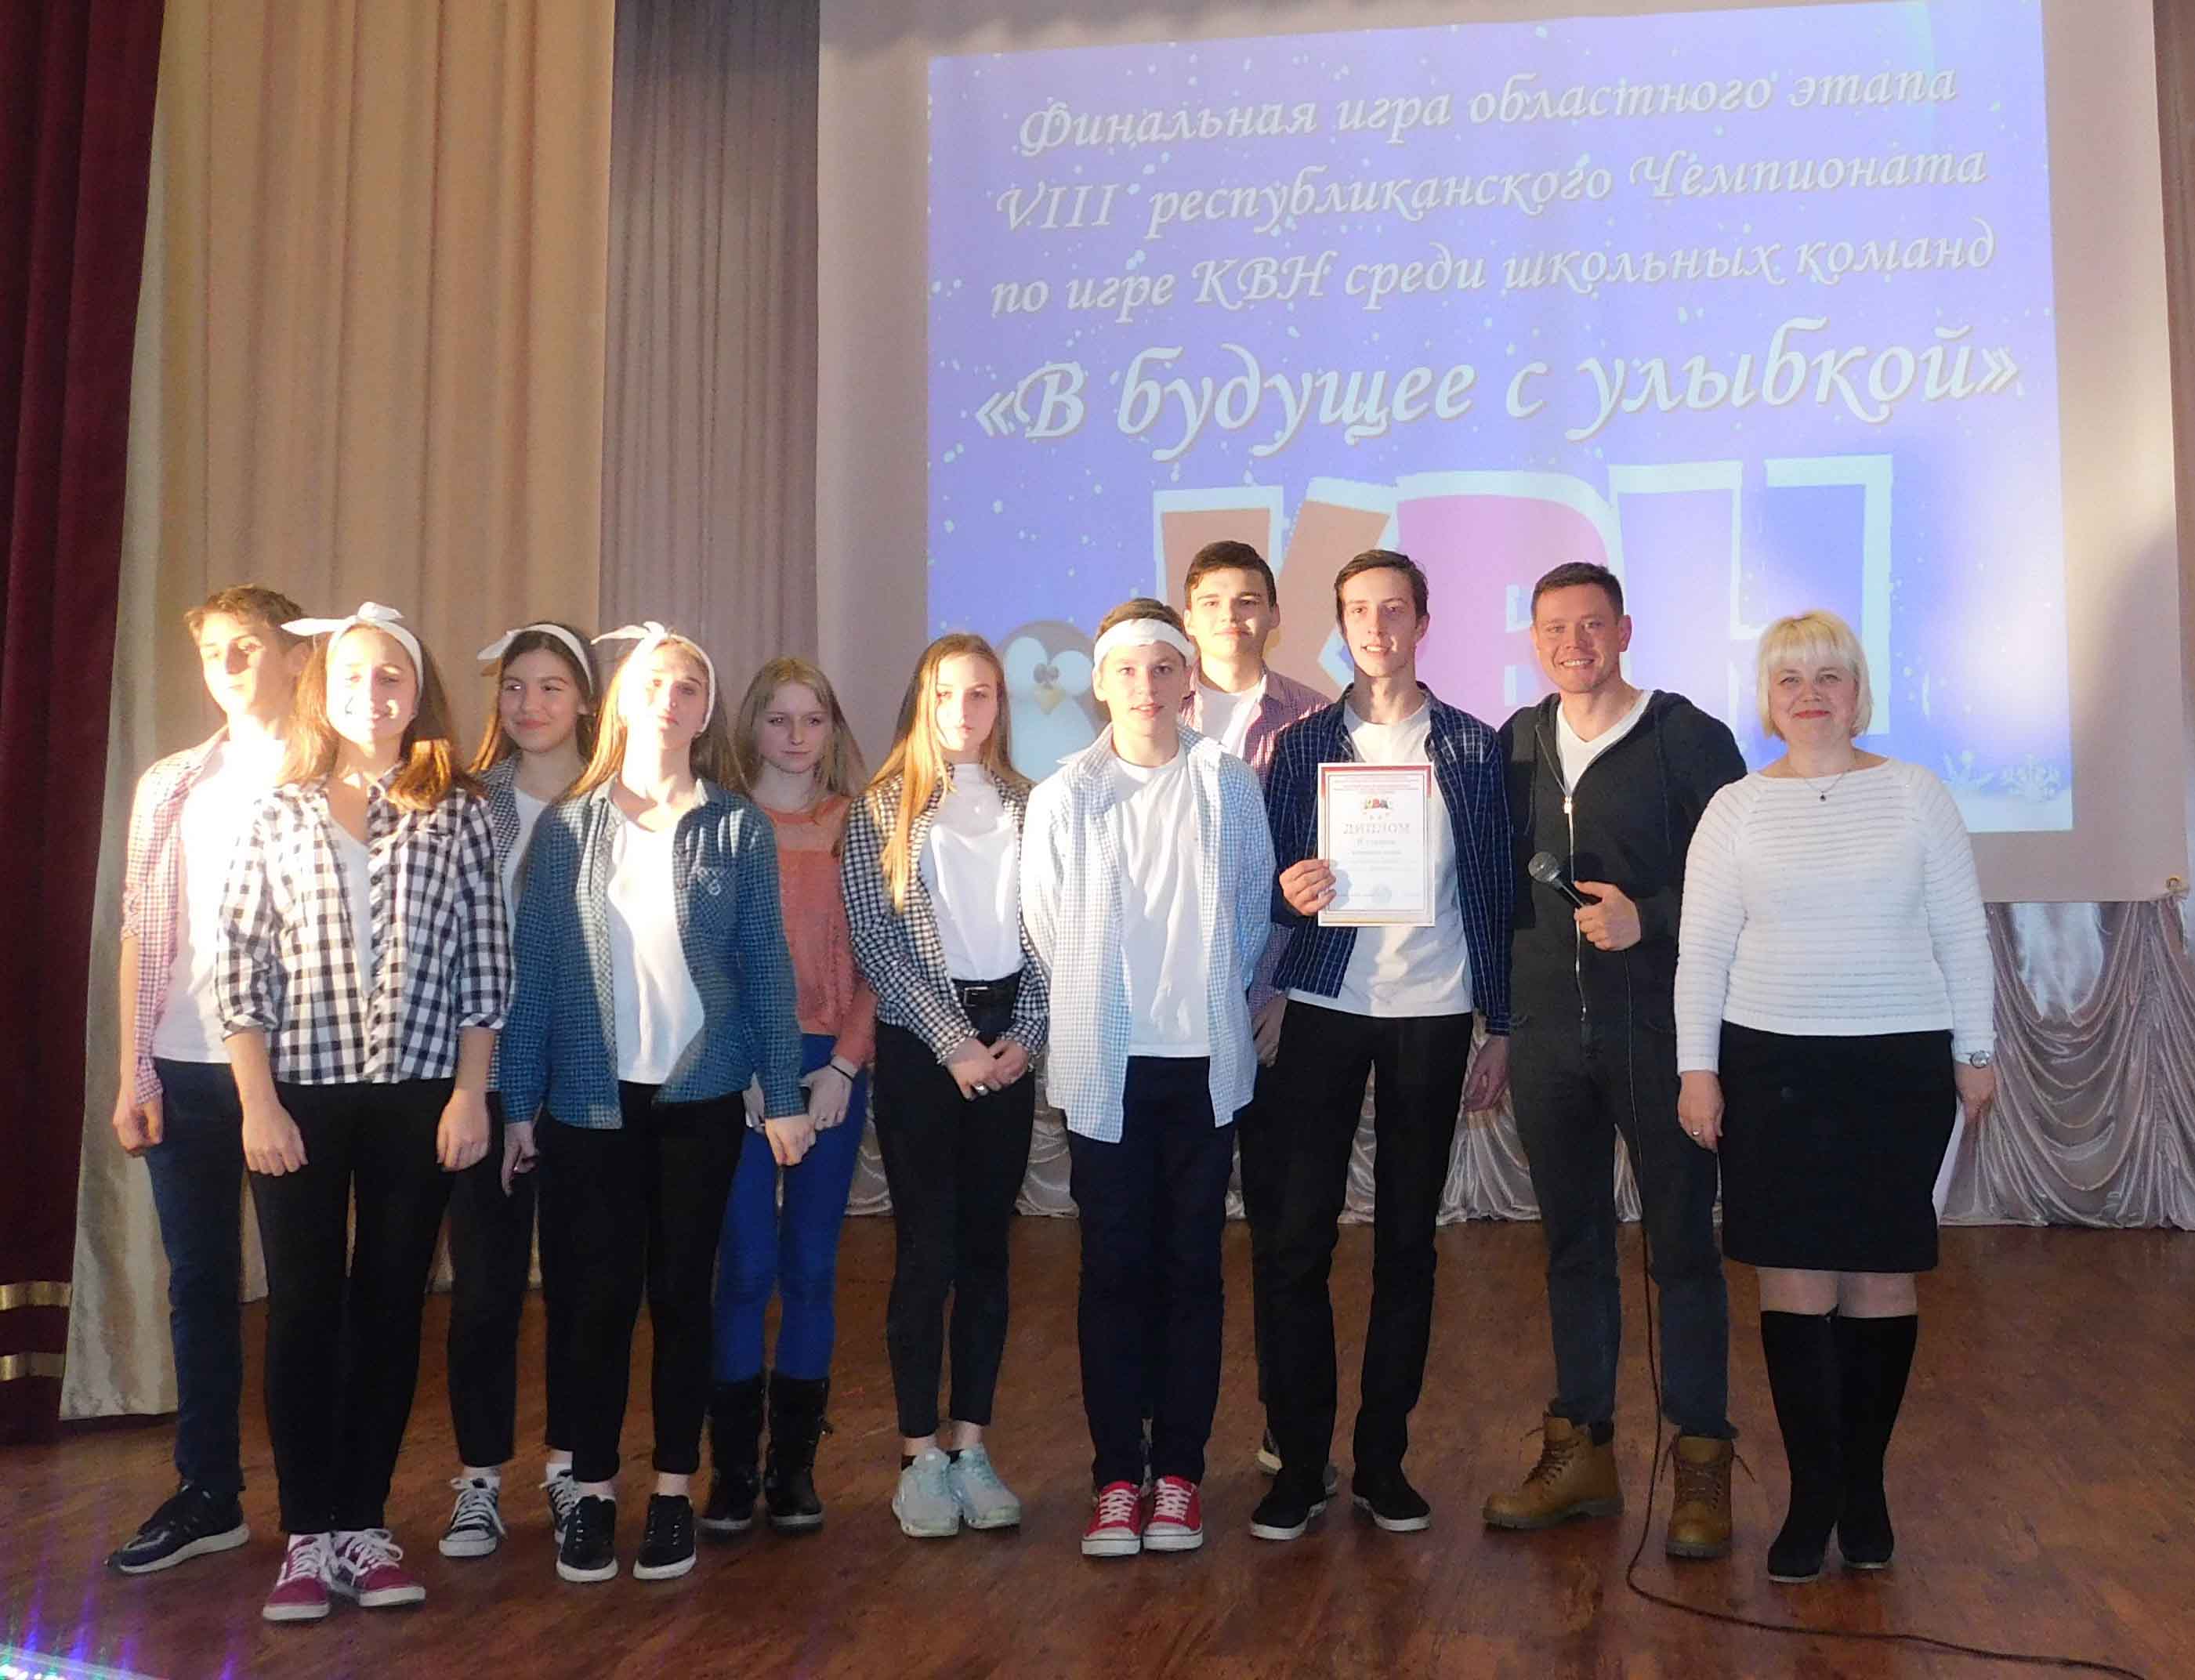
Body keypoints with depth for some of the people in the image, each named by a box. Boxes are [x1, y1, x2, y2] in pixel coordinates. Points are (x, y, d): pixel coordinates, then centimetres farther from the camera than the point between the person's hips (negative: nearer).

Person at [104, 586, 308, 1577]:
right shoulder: (171, 786, 10)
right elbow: (141, 932, 9)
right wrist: (134, 1072, 3)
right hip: (185, 1069, 4)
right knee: (200, 1280, 9)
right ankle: (207, 1493, 20)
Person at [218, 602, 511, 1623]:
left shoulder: (460, 814, 3)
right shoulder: (278, 813, 5)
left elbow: (485, 965, 1)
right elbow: (239, 965, 1)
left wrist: (471, 1093, -4)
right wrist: (258, 1103, -6)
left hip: (420, 1093, 0)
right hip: (300, 1091, 0)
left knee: (391, 1304, 7)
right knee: (304, 1307, 4)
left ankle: (363, 1524, 18)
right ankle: (309, 1536, 13)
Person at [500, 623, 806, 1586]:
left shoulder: (738, 829, 2)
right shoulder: (568, 827, 2)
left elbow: (766, 965, 2)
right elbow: (535, 965, 2)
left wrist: (783, 1092, -2)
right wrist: (517, 1100, 0)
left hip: (700, 1093, 0)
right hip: (590, 1098, 0)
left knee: (680, 1291, 7)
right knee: (593, 1295, 3)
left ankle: (674, 1491, 19)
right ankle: (591, 1489, 16)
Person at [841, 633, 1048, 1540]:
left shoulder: (1027, 807, 9)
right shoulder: (881, 808, 1)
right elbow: (874, 938, -6)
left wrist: (1024, 1033, -6)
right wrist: (951, 1041, -11)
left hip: (1007, 1039, 3)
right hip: (919, 1041, -3)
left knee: (986, 1245, 7)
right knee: (926, 1246, -1)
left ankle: (971, 1443, 15)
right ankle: (920, 1454, 8)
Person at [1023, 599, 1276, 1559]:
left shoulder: (1230, 786, 1)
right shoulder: (1063, 797, 0)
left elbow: (1254, 912, 8)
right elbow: (1046, 931, 6)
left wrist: (1216, 1003, 8)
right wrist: (1094, 1016, 8)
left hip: (1204, 1061, 1)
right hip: (1106, 1064, 0)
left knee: (1191, 1266, 5)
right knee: (1113, 1270, 3)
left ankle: (1178, 1476, 15)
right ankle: (1115, 1479, 11)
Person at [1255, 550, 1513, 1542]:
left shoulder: (1472, 747, 5)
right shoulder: (1304, 744, 6)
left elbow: (1494, 889, 6)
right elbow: (1270, 883, 6)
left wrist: (1501, 1025, 2)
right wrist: (1287, 893, -18)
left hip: (1433, 1013, 0)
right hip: (1326, 1009, 0)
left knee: (1408, 1241, 7)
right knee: (1298, 1237, -2)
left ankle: (1384, 1460, 16)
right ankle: (1299, 1463, 7)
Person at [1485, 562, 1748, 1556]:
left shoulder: (1688, 739, -3)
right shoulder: (1512, 745, 11)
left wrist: (1650, 919, -17)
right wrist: (1502, 1002, 7)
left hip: (1658, 1027, -4)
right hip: (1545, 1032, 4)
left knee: (1682, 1241, 3)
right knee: (1572, 1242, 11)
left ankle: (1701, 1464, 13)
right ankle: (1580, 1452, 22)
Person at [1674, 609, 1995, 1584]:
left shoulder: (1914, 794, 4)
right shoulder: (1736, 809, 4)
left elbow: (1962, 934, 6)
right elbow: (1701, 948, 4)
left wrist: (1976, 1052, 4)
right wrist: (1697, 1067, -1)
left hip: (1901, 1063, 0)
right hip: (1773, 1065, 0)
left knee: (1881, 1276, 4)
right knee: (1794, 1279, 0)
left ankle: (1864, 1485, 19)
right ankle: (1812, 1496, 9)